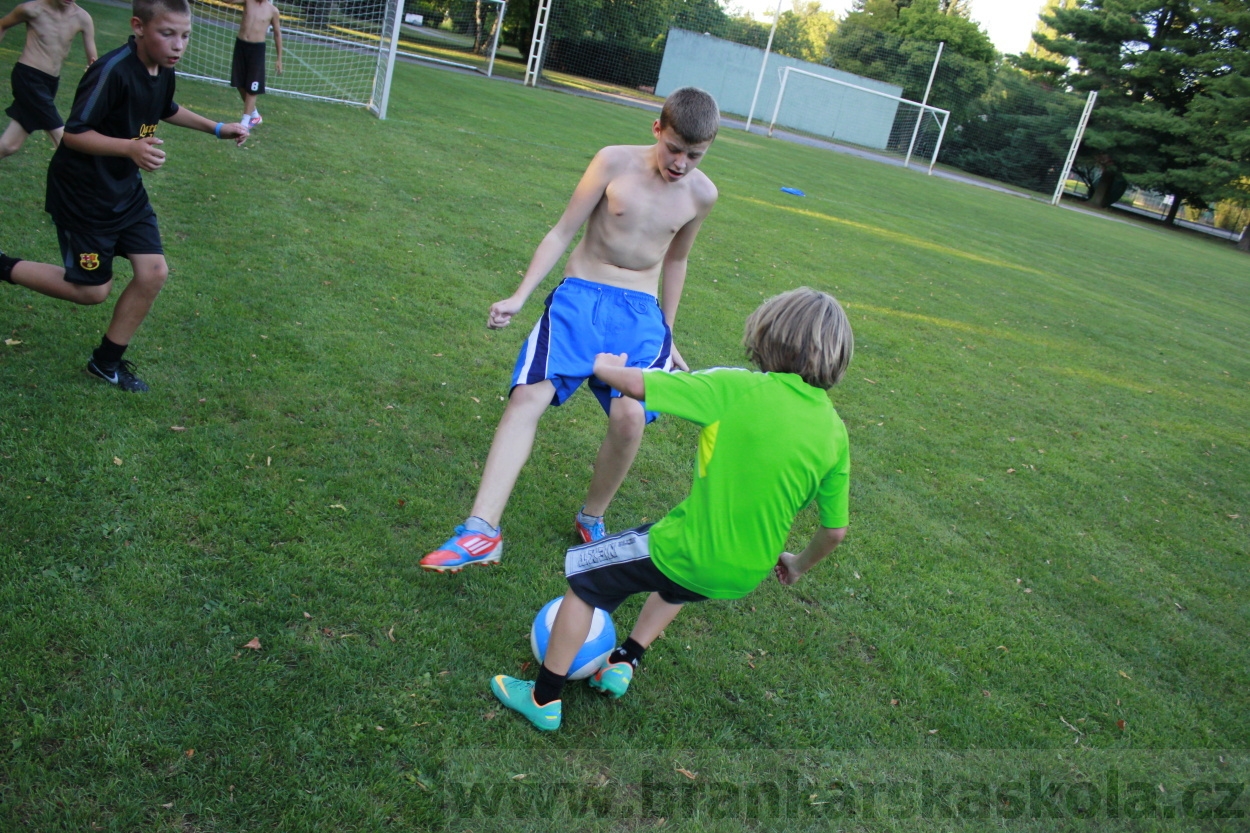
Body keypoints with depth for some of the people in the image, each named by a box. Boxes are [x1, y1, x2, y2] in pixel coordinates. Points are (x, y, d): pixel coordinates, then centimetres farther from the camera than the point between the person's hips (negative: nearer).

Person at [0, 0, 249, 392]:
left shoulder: (163, 71, -1)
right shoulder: (112, 72, -28)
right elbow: (73, 133, -27)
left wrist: (217, 128, 17)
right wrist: (131, 147, -42)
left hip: (126, 190, 8)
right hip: (82, 194, -8)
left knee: (154, 272, 1)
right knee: (93, 290, 2)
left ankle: (107, 361, 19)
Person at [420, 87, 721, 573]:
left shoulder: (702, 194, 5)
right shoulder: (615, 162, -3)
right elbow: (562, 233, -1)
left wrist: (666, 335, 24)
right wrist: (519, 296, -10)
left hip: (641, 314, 2)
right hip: (580, 296, -1)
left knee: (629, 415, -22)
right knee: (529, 394, -22)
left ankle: (591, 520, 5)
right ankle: (482, 531, -22)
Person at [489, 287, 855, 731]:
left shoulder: (737, 388, -18)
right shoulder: (835, 432, -4)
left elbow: (637, 385, -13)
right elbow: (835, 530, 3)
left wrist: (605, 368, 10)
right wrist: (799, 564, 23)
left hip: (687, 553, -5)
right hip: (748, 575, 6)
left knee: (584, 575, 17)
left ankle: (543, 699, 26)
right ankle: (623, 663, 42)